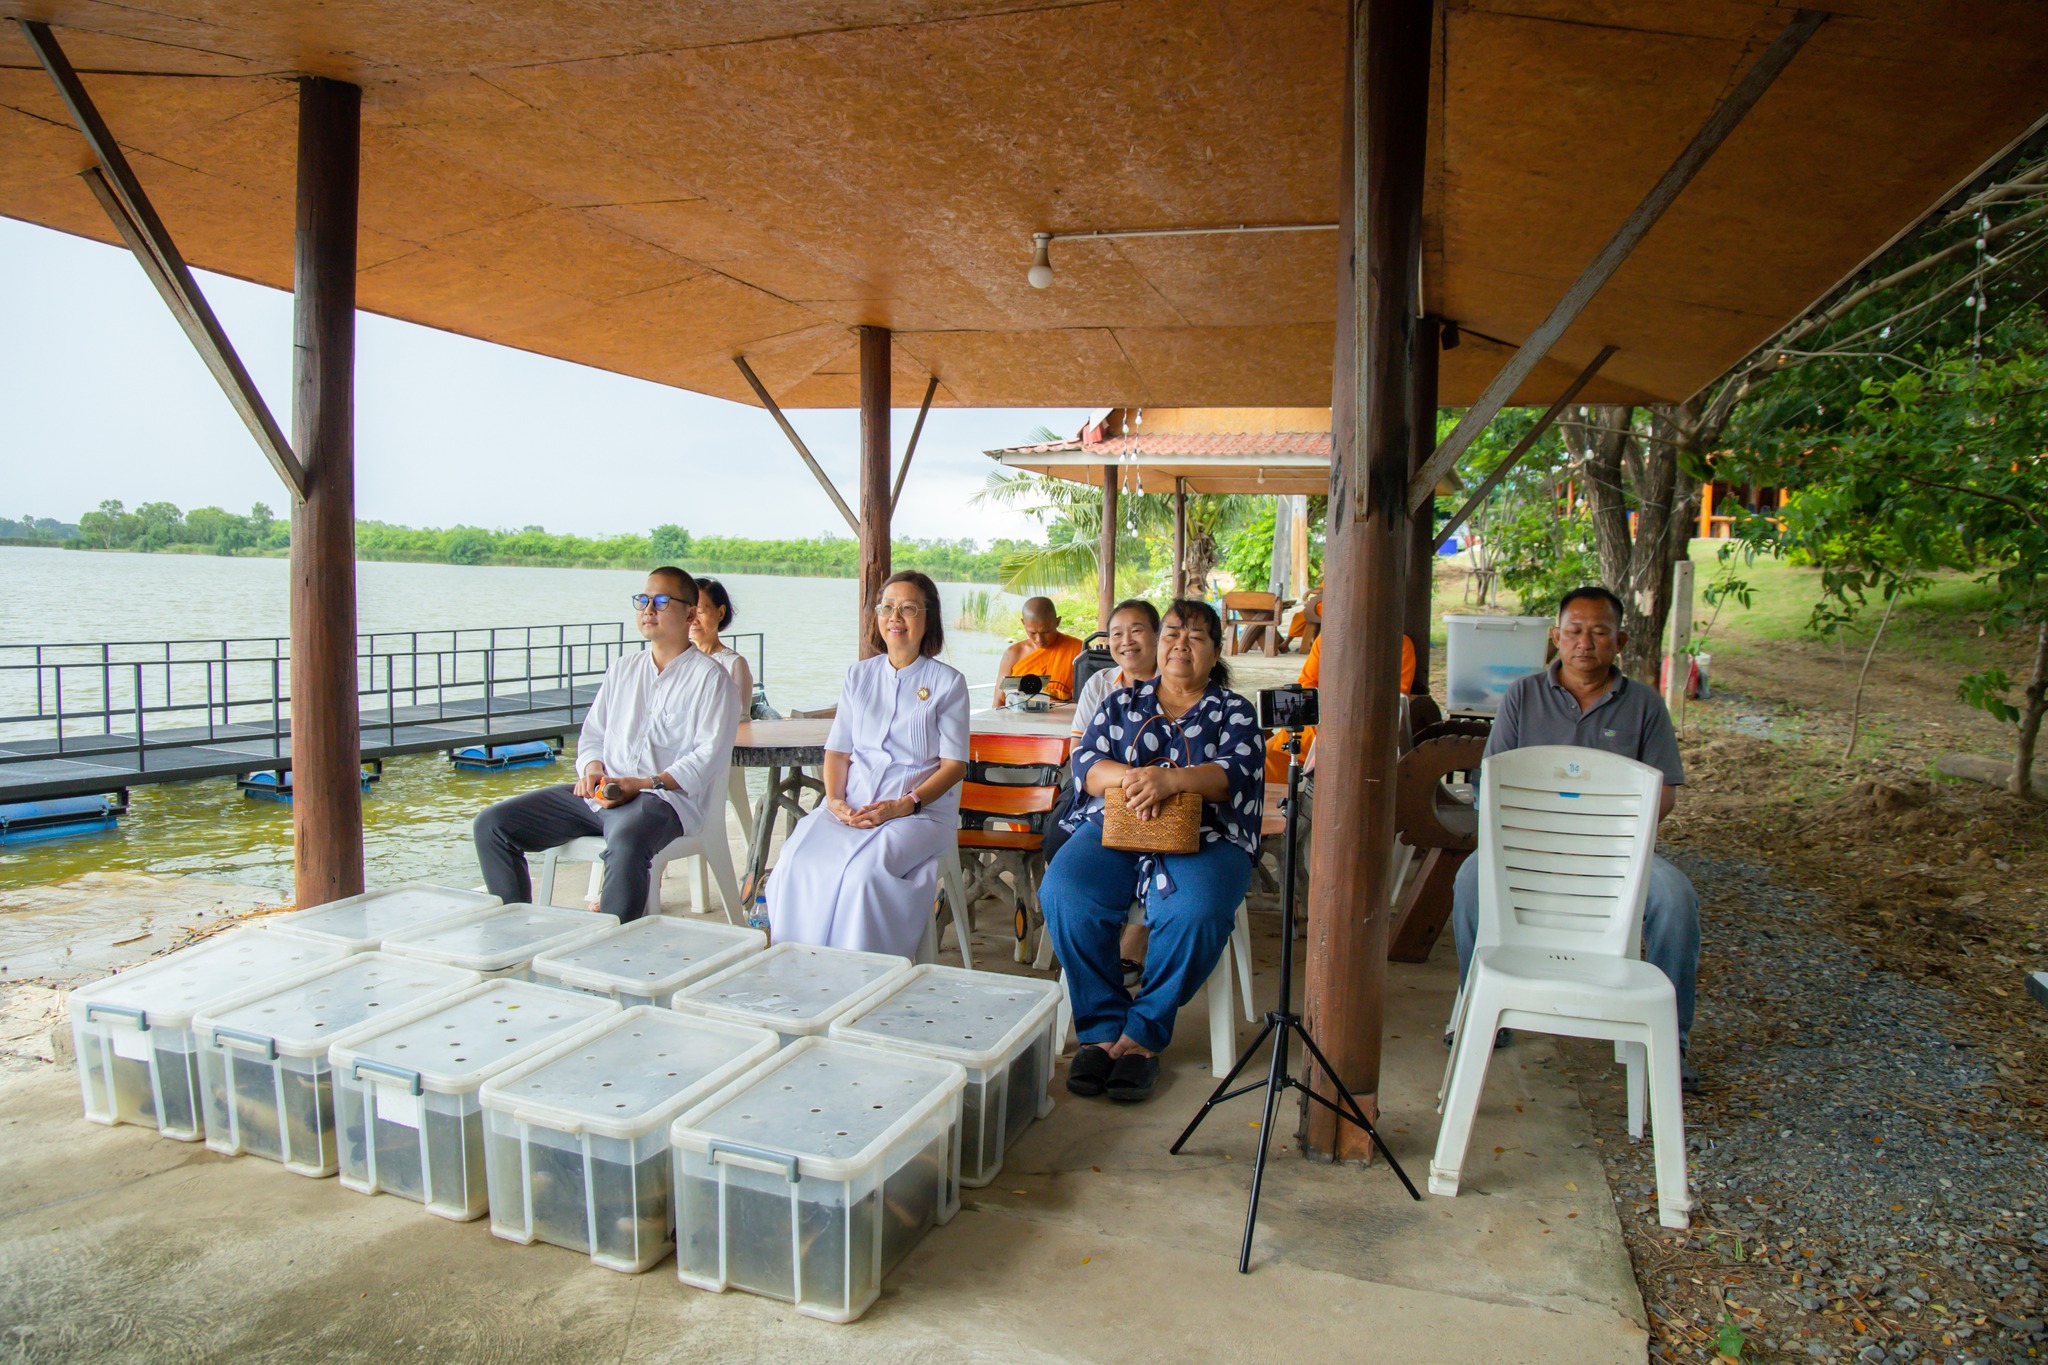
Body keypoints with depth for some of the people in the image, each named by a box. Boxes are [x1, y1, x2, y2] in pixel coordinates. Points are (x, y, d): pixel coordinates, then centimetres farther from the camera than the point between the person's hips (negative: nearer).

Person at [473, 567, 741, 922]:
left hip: (667, 797, -7)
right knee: (492, 824, -7)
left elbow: (711, 754, -8)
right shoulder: (623, 668, 23)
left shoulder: (710, 678, 1)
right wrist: (592, 768, 0)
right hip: (597, 794, 7)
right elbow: (592, 732, 23)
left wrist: (644, 783, -18)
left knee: (626, 842, -41)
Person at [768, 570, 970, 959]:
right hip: (852, 805, 4)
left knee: (865, 868, -32)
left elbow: (955, 764, -1)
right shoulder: (859, 676, 18)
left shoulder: (947, 682, 5)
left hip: (921, 808, -3)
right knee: (798, 861, -25)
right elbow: (838, 749, 15)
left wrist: (903, 805, -14)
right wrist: (835, 800, -5)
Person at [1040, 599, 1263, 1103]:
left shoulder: (1234, 710, 12)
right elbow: (1085, 762, 5)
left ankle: (1143, 1033, -16)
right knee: (1064, 891, -28)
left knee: (1197, 911, -34)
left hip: (1203, 838, -2)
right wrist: (1130, 776, -18)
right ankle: (1103, 1028, -17)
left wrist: (1171, 780, -26)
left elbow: (1233, 773, -6)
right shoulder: (1122, 702, 18)